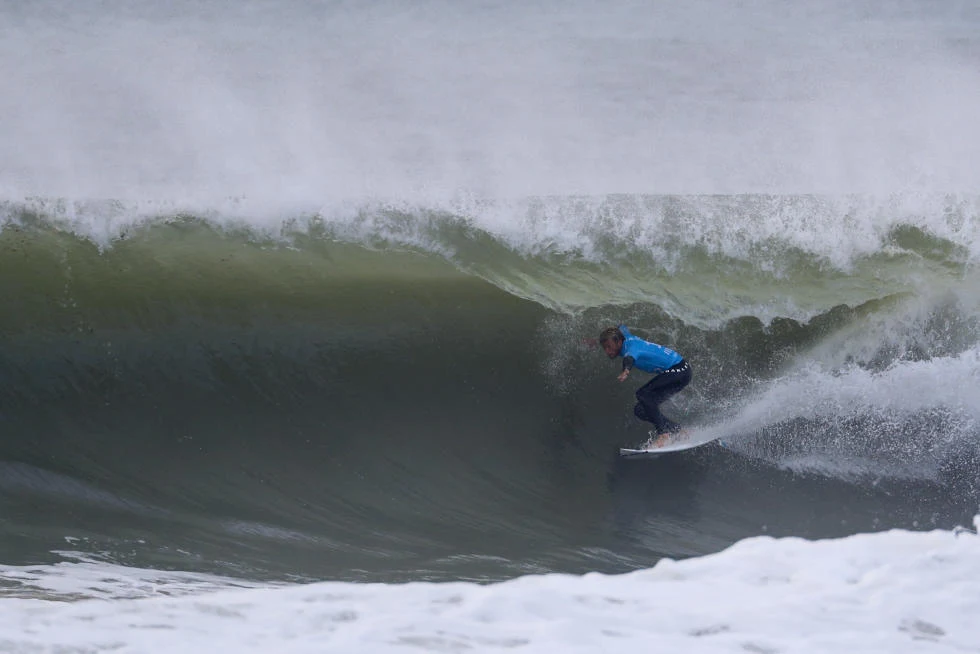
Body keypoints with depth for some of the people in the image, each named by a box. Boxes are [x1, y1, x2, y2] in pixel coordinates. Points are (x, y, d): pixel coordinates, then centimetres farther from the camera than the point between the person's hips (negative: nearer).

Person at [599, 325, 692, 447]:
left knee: (643, 394, -29)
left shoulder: (631, 347, -24)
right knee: (641, 410, 1)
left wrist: (626, 371, -71)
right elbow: (622, 328, 28)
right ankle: (677, 430, 7)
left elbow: (630, 357, -49)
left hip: (681, 369, -10)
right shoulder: (626, 337, 3)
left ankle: (663, 433, -26)